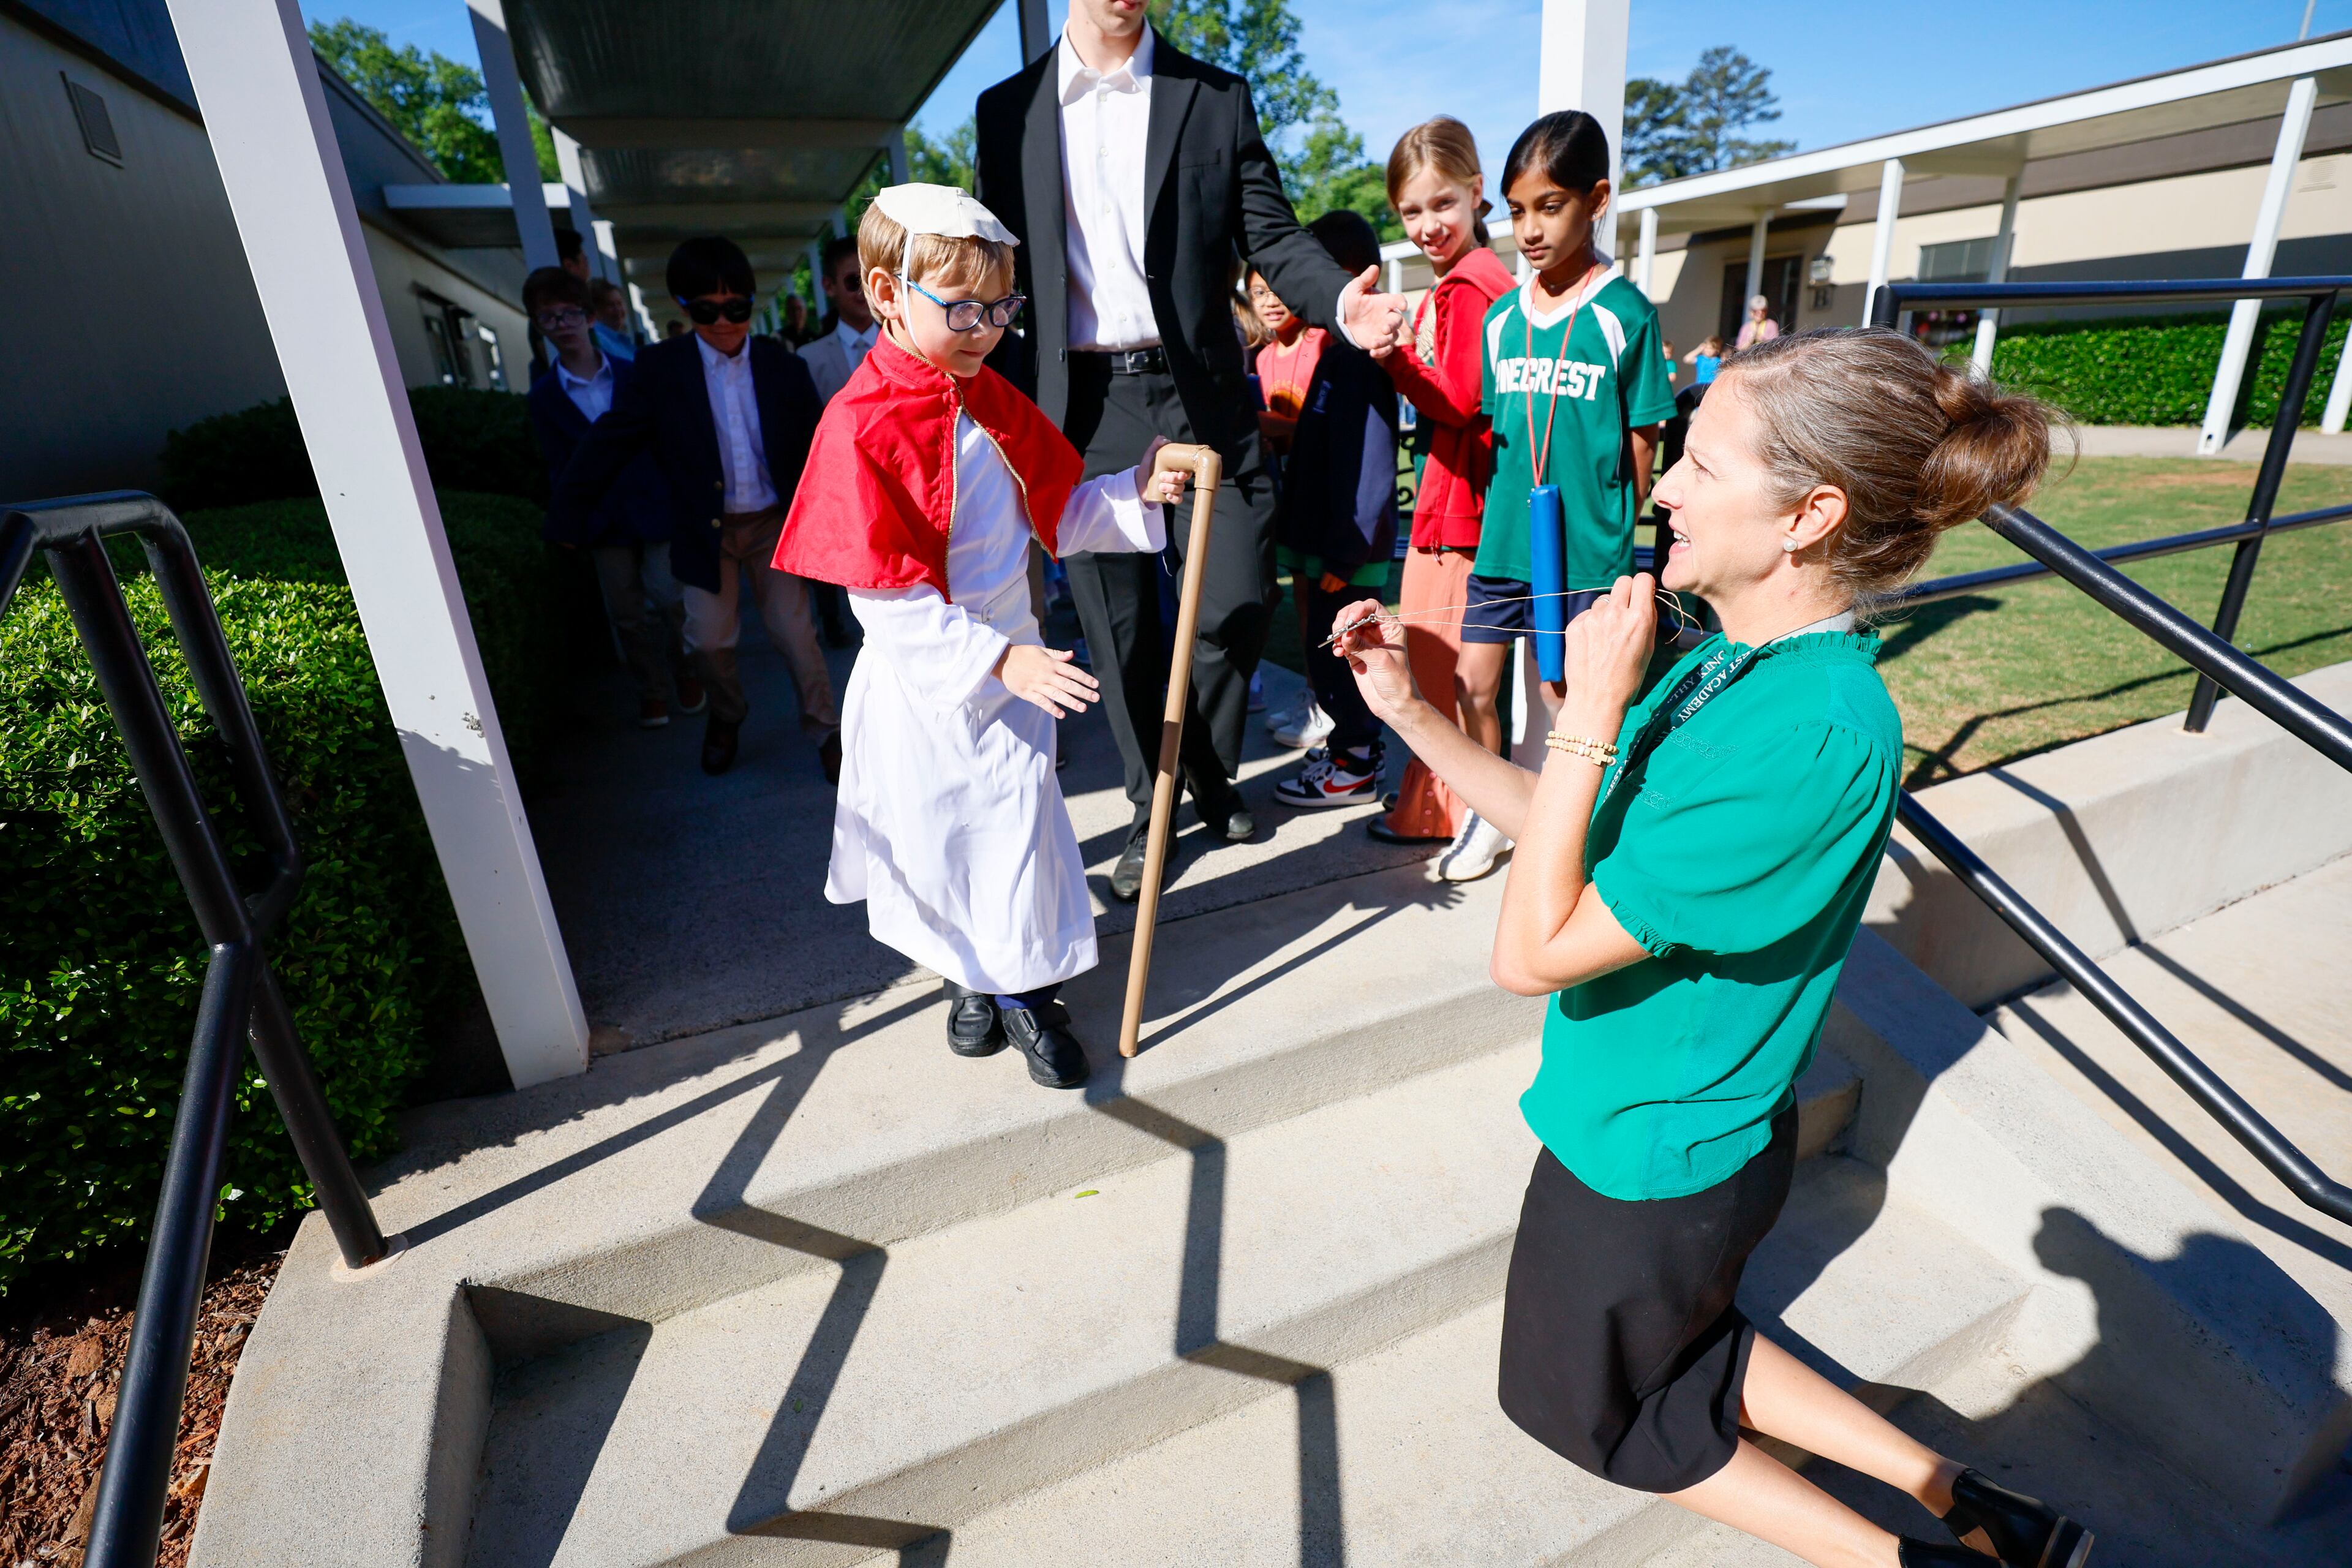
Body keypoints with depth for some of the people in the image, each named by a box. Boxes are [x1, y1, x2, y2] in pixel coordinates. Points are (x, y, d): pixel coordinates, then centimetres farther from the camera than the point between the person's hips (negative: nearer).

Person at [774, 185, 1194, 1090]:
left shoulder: (995, 403, 3)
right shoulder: (861, 427, -17)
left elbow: (1060, 513, 11)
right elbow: (888, 599, -22)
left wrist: (1135, 492, -6)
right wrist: (998, 659, -28)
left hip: (1014, 661, 5)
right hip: (925, 683, -4)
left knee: (1019, 818, 9)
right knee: (935, 831, 11)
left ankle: (1022, 987, 27)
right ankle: (971, 973, 37)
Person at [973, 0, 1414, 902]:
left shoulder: (1216, 98, 10)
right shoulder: (1007, 110, 12)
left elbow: (1273, 236, 5)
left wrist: (1341, 301, -16)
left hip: (1197, 394, 0)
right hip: (1081, 409, 1)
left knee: (1238, 602, -4)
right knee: (1119, 626, 4)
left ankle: (1211, 774, 24)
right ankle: (1154, 807, 23)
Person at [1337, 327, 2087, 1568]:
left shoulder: (1812, 735, -34)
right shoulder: (1740, 663, -6)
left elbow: (1530, 953, -31)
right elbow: (1571, 832, 1)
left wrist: (1592, 713, -30)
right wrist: (1409, 711, -5)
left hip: (1649, 1155, -8)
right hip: (1667, 1115, 9)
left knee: (1587, 1406, 23)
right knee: (1678, 1341, 34)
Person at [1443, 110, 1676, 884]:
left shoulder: (1624, 313, -4)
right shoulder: (1501, 317, 8)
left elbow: (1641, 445, -1)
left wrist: (1614, 539, -2)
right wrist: (1498, 514, 8)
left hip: (1585, 549, -4)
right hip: (1501, 539, 4)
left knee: (1569, 696, 6)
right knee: (1474, 685, 4)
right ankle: (1489, 816, 24)